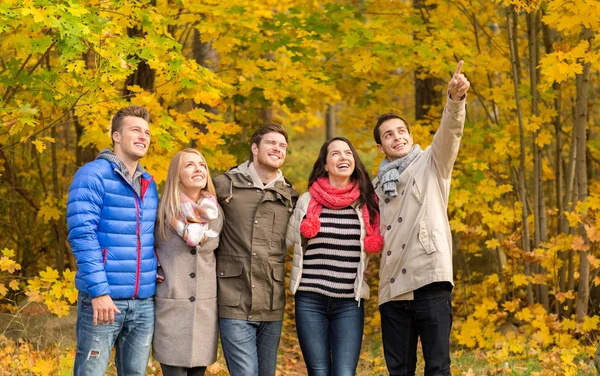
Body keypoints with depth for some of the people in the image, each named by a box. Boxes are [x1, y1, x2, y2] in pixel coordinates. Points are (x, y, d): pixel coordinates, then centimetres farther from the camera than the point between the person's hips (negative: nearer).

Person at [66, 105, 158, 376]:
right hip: (104, 299, -6)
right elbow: (82, 236, -15)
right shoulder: (92, 176, -7)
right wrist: (99, 290, -21)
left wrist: (155, 272, 7)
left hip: (143, 302, 7)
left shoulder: (149, 184, 15)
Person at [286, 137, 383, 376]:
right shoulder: (307, 201, 3)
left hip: (349, 303, 0)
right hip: (310, 300, 0)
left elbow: (375, 246, 17)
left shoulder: (368, 203, 5)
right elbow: (288, 240, 16)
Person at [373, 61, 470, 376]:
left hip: (430, 280, -5)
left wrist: (456, 99, -30)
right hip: (393, 289, 5)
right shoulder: (377, 186, 20)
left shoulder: (431, 163, 8)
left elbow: (450, 131, -12)